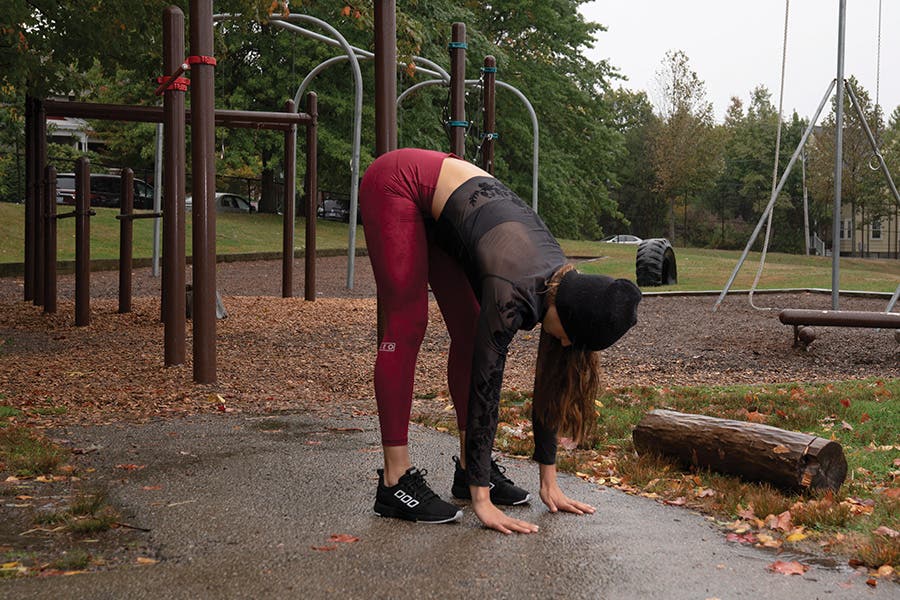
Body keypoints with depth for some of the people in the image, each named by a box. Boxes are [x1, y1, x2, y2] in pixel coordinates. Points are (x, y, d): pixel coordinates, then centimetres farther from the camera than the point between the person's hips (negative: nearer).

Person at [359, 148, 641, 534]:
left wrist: (549, 484, 0)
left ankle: (471, 469, 8)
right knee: (406, 331, -12)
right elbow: (485, 388, -31)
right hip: (397, 184, -7)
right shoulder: (513, 292, -33)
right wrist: (482, 500, -29)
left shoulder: (565, 288, -11)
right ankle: (395, 483, -10)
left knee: (470, 335, 2)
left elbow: (550, 389, -4)